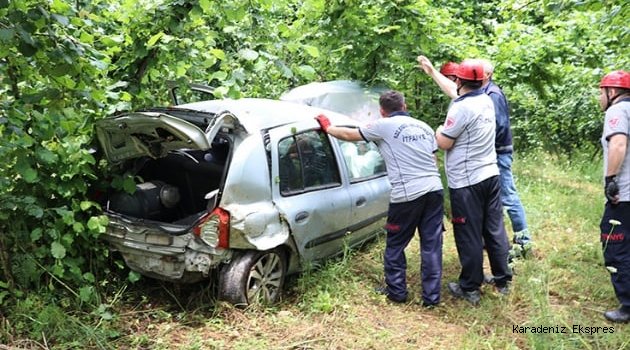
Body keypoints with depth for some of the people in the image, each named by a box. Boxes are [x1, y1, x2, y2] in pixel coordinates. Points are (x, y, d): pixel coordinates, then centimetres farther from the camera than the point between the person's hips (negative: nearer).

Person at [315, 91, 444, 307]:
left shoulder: (384, 126, 0)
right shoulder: (424, 127, 17)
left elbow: (349, 135, 8)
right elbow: (433, 160, 19)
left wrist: (327, 127, 24)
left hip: (407, 195, -5)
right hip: (434, 190, 6)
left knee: (395, 245, 12)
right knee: (432, 245, 9)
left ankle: (396, 291, 22)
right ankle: (431, 296, 14)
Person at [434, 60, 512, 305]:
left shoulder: (461, 108, -19)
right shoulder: (486, 100, 8)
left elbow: (444, 143, -15)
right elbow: (457, 93, 25)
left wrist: (439, 131, 8)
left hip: (466, 183, -8)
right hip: (490, 176, 8)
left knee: (469, 236, 2)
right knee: (495, 230, 14)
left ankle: (470, 288, 13)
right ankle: (502, 280, 25)